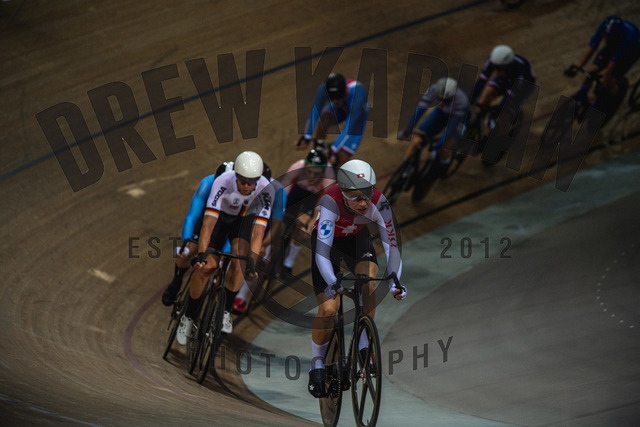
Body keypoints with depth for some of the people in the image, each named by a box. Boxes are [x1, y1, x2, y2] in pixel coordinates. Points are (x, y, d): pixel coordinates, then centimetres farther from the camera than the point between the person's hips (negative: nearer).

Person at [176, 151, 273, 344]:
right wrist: (200, 254, -50)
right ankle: (188, 317, 6)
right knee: (206, 267, -13)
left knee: (239, 261, -24)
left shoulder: (265, 190, -34)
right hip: (220, 216, -1)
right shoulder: (223, 182, -37)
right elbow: (208, 222, -40)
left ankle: (226, 311, -3)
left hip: (245, 218, 1)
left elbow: (258, 230, -36)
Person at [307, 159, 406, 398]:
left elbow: (391, 244, -35)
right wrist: (333, 283, -59)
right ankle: (317, 364, 10)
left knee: (369, 284, -26)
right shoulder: (331, 202, -40)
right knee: (328, 309, -12)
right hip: (328, 240, -2)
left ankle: (363, 347, -9)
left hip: (356, 238, 2)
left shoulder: (378, 203, -33)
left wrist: (395, 280, -49)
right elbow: (322, 249, -46)